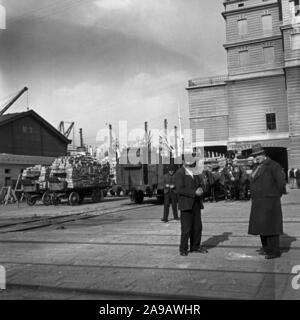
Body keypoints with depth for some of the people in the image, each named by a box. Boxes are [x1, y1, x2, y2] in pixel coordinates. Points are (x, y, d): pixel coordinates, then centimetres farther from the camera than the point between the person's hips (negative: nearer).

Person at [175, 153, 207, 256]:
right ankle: (183, 249, 8)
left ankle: (195, 247, 22)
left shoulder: (195, 172, 12)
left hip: (196, 204, 7)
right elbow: (180, 189, -19)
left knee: (197, 227, 9)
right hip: (186, 204, -6)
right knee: (186, 228, -6)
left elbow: (201, 184, 12)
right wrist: (194, 192, -23)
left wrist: (200, 189, -12)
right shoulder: (180, 173, -10)